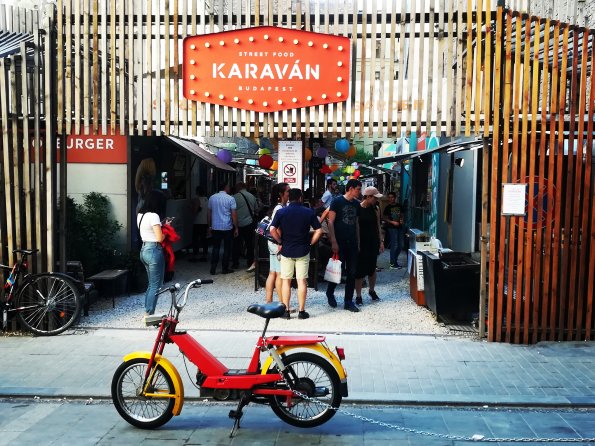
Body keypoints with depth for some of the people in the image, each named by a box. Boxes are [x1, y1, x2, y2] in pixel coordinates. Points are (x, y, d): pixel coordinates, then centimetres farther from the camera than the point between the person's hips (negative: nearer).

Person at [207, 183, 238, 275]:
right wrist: (236, 228, -2)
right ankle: (225, 269, 13)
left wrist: (209, 226, 17)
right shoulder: (230, 199, -7)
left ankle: (213, 269, 7)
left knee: (215, 248, 10)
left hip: (215, 227, 3)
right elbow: (234, 214, -8)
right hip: (227, 227, -3)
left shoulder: (212, 198, 4)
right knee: (227, 248, 8)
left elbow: (209, 213, 9)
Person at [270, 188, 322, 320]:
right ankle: (301, 311, 8)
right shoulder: (309, 212, -2)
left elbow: (272, 229, -12)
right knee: (302, 281, 4)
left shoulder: (281, 212, -2)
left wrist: (281, 242, 1)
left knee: (286, 281, 8)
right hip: (302, 251, 0)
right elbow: (318, 230, -5)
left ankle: (286, 310, 10)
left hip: (286, 250, 1)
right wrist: (310, 243, 4)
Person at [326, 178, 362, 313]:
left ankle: (348, 301, 13)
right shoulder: (337, 201, -7)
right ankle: (330, 293, 25)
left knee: (352, 272, 5)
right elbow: (330, 222, -11)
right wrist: (334, 242, -17)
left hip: (352, 243, 6)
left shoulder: (356, 204, 11)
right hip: (339, 243, -6)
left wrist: (358, 241, 12)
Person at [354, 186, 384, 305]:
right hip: (361, 243, -4)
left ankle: (371, 290, 33)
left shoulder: (375, 209, 4)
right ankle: (358, 296, 7)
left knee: (372, 268, 13)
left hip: (373, 242, 4)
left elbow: (378, 226, 10)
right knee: (360, 269, -1)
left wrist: (381, 241, 6)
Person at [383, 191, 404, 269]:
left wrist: (401, 220, -1)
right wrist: (392, 222, -14)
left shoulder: (399, 206, 8)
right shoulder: (388, 207, -5)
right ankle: (392, 264, 0)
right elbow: (384, 218, -4)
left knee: (400, 245, 10)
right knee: (394, 245, -7)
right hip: (392, 228, -6)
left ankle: (395, 259, 28)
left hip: (399, 227, 6)